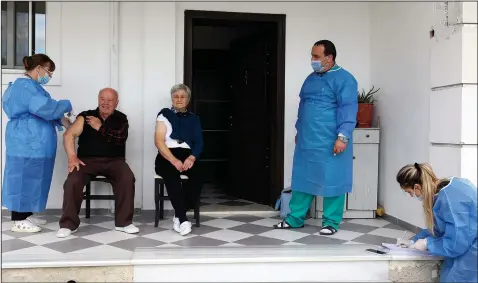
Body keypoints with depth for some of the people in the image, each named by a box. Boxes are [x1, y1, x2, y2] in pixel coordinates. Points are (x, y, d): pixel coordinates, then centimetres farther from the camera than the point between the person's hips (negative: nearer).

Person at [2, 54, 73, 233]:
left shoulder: (30, 86, 20)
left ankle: (26, 215, 22)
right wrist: (66, 105, -11)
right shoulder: (25, 85, -16)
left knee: (32, 177, 13)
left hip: (33, 142, 11)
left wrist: (61, 119, 8)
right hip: (25, 142, -11)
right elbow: (45, 107, -26)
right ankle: (18, 221, 2)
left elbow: (41, 110, 20)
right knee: (23, 177, -5)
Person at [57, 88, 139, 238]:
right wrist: (72, 157, -18)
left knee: (128, 179, -28)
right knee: (73, 181, -27)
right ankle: (68, 224, -10)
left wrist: (100, 127, -8)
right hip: (87, 160, 0)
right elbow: (69, 135, -4)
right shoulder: (85, 116, 7)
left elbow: (119, 139, -9)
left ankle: (123, 222, -14)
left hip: (113, 160, 0)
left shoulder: (121, 119, 9)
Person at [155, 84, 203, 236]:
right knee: (172, 175, -37)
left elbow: (199, 142, 9)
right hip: (167, 156, -2)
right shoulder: (164, 114, 10)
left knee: (197, 176, -32)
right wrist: (174, 160, -15)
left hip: (187, 156, 2)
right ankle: (183, 218, -33)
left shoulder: (194, 118, 19)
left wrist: (192, 157, -13)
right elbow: (159, 141, -1)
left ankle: (179, 215, -17)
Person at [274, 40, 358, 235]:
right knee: (302, 178, 11)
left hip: (330, 143, -7)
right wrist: (299, 130, 23)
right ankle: (295, 218, 22)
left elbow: (348, 109, -16)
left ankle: (331, 222, 13)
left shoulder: (343, 79, -8)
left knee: (332, 181, 2)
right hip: (306, 141, 7)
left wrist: (343, 136, -23)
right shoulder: (311, 78, 15)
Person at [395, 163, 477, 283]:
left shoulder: (449, 198, -28)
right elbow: (436, 228, 15)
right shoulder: (445, 189, 2)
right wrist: (413, 241, 13)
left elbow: (456, 244, -25)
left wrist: (427, 243, -12)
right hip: (464, 244, 9)